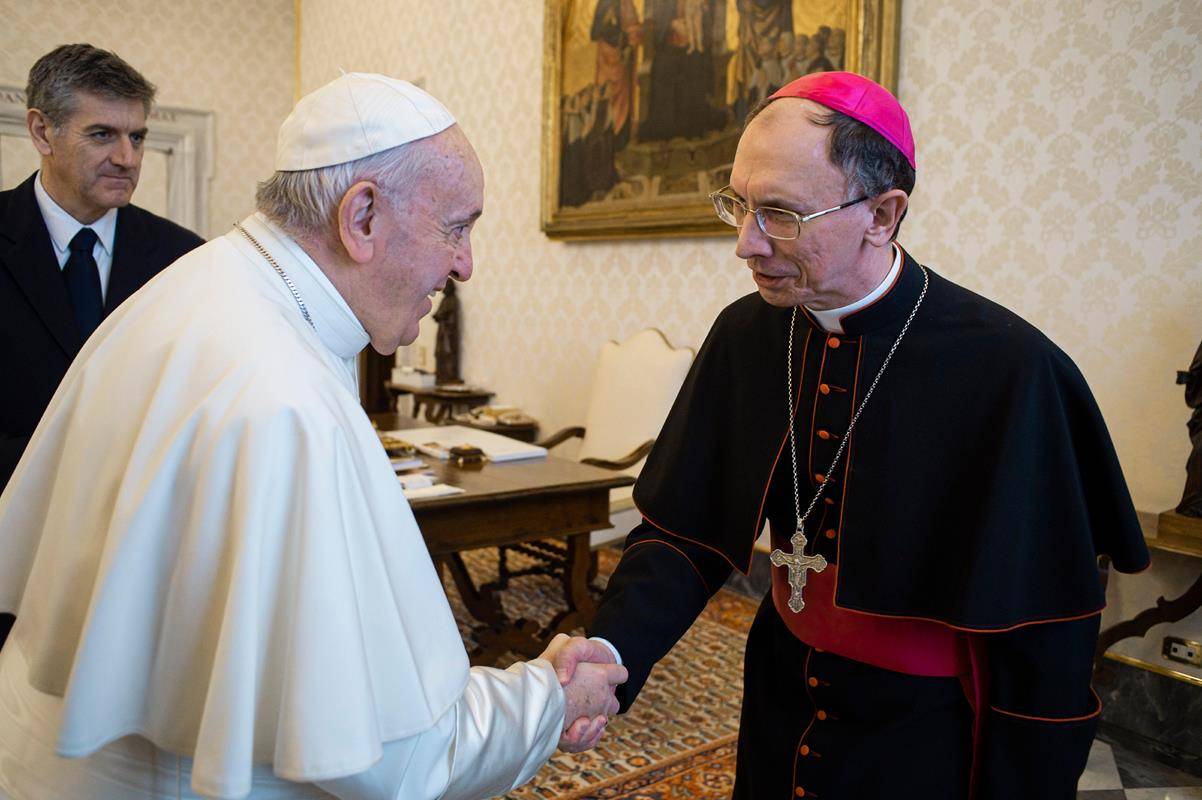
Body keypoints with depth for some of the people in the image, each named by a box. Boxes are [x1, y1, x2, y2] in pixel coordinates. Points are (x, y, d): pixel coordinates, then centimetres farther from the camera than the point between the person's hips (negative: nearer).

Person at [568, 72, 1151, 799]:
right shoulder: (747, 335, -9)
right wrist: (613, 653, -23)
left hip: (928, 739, -4)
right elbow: (684, 530, -7)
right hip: (782, 708, 5)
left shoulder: (1006, 370, -24)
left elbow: (1046, 637, -16)